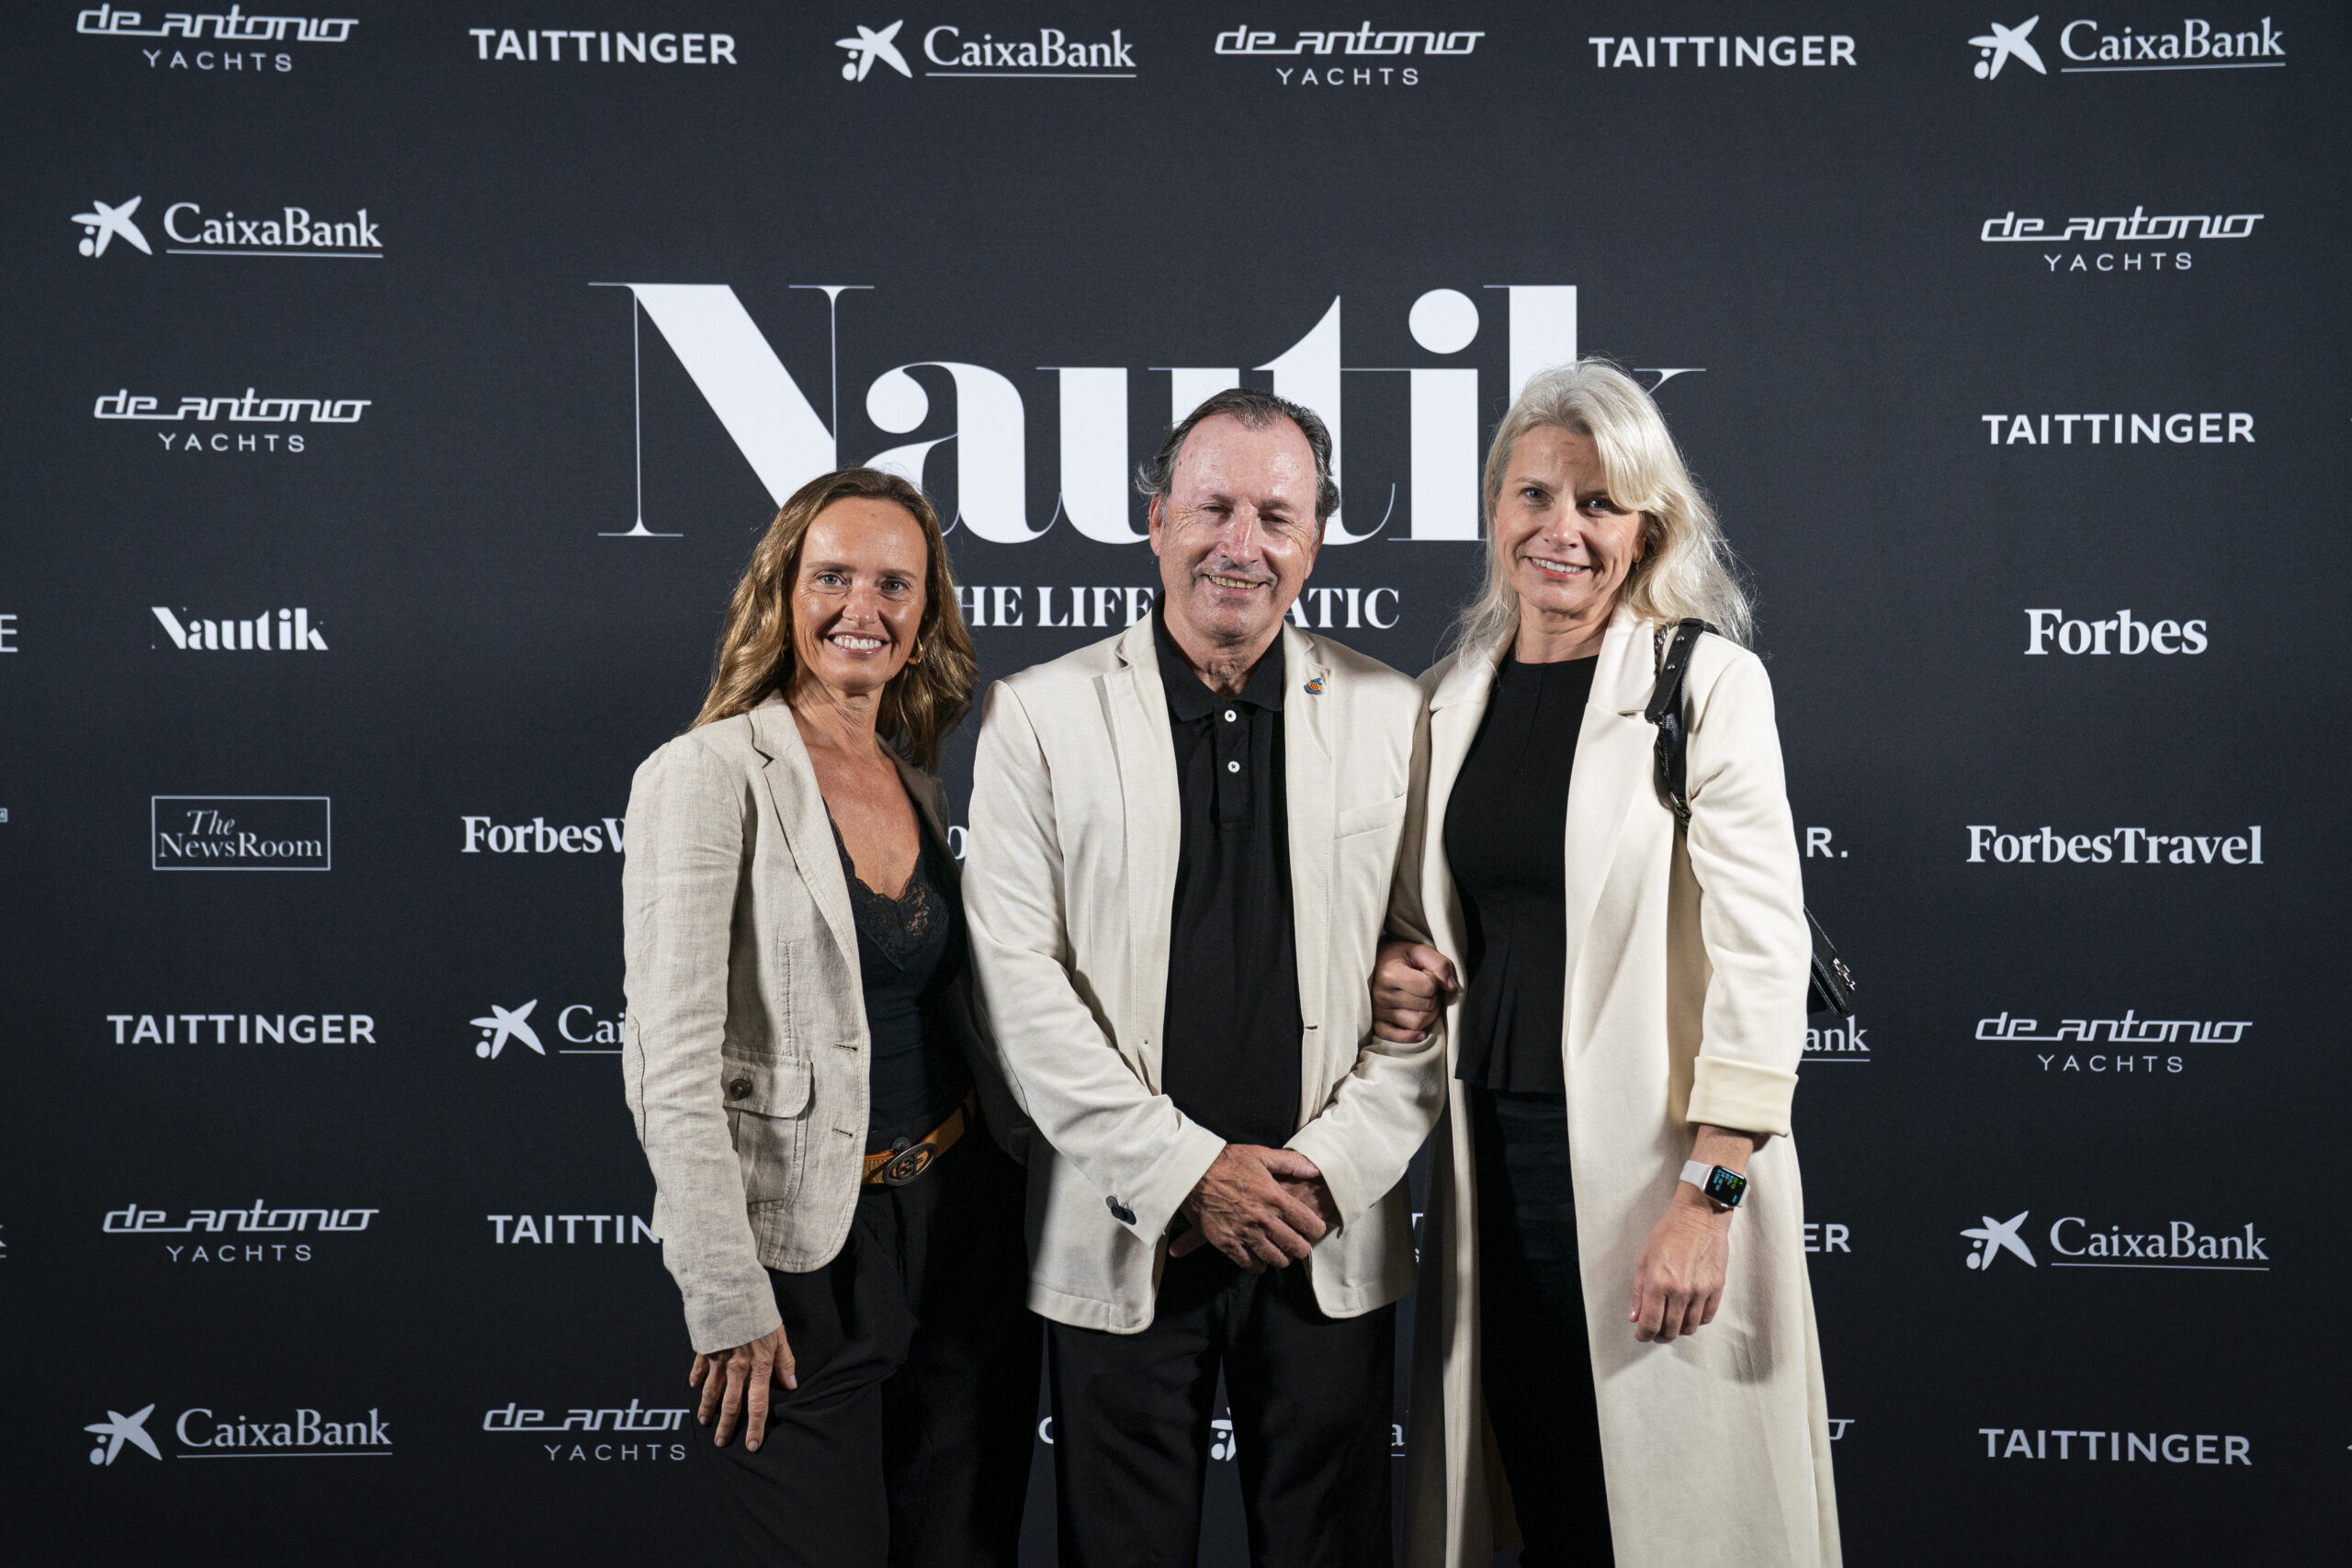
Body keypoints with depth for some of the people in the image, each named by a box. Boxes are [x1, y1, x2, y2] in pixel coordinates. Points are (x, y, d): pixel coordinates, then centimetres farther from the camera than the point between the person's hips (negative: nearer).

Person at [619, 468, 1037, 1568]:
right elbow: (672, 1068, -16)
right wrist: (729, 1303, -17)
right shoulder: (706, 777, -12)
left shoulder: (916, 782, 8)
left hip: (964, 1227, 6)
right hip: (808, 1255, -6)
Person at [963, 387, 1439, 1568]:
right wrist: (1187, 1172, -11)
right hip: (1124, 1238, -1)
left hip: (1332, 1244, 1)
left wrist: (1328, 1170, -8)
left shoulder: (1394, 718, 4)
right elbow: (1016, 973, -6)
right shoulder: (1040, 715, -1)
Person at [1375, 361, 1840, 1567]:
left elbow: (1762, 950, -12)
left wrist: (1707, 1196, -17)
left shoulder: (1707, 683, -7)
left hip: (1647, 1160, -5)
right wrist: (1400, 970, -1)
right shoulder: (1450, 696, 9)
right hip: (1490, 1146, 5)